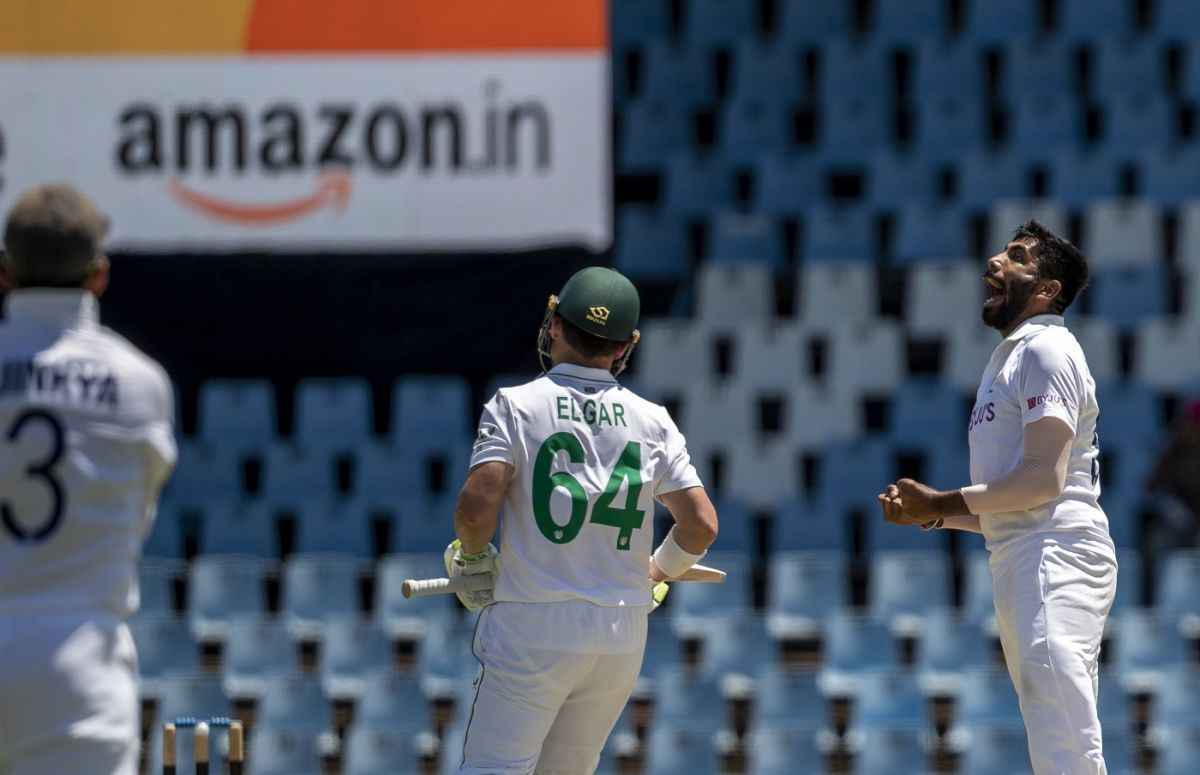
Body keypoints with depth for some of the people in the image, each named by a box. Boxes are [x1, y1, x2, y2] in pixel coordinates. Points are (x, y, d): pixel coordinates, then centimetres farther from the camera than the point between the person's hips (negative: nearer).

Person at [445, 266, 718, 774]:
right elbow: (702, 525, 0)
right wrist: (654, 573, 19)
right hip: (623, 634, 4)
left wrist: (471, 557, 5)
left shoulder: (517, 405, -4)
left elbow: (476, 508, -16)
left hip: (532, 628, -4)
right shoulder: (653, 422, 5)